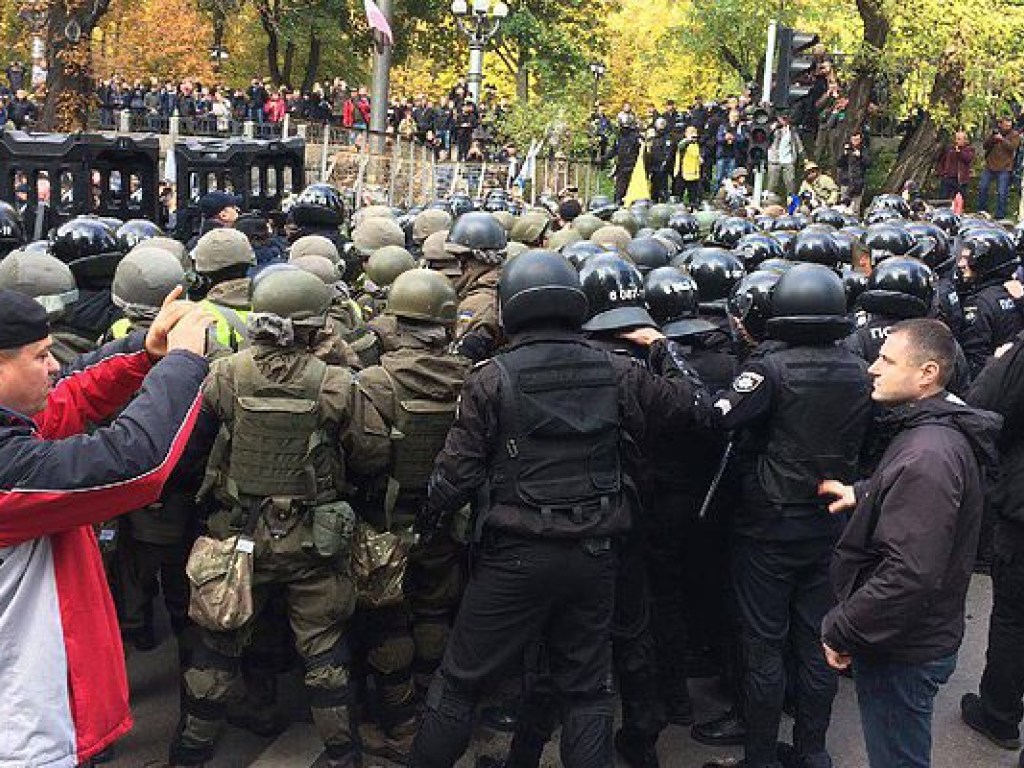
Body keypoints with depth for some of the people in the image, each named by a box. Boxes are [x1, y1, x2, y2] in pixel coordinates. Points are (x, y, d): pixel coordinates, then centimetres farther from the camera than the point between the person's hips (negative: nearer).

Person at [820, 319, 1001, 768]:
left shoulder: (928, 457, -29)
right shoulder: (941, 432, 4)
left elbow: (910, 574, -33)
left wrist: (840, 631, -23)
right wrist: (862, 494, 11)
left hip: (903, 654, -10)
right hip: (920, 639, 10)